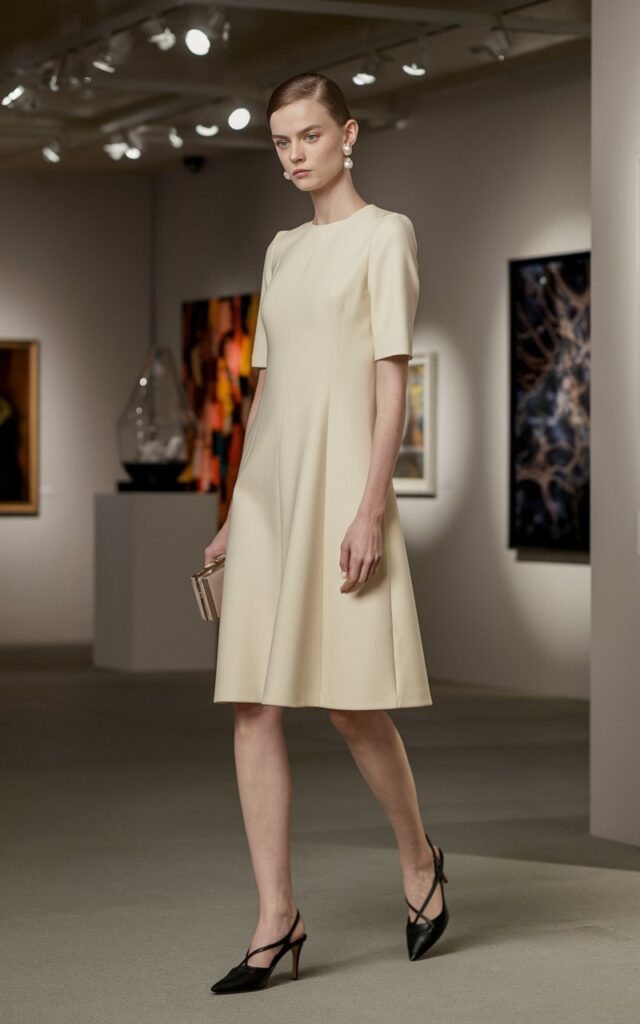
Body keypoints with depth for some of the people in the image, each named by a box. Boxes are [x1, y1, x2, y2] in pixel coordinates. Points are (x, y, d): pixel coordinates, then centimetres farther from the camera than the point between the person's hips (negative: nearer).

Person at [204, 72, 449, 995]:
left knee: (350, 699, -5)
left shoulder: (384, 235, -2)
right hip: (267, 479, 7)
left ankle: (419, 858, 20)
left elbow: (393, 381, -9)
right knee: (253, 704, -1)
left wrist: (371, 509, -17)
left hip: (339, 476, -7)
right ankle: (277, 919, 1)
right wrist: (236, 511, 16)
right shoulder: (282, 250, 18)